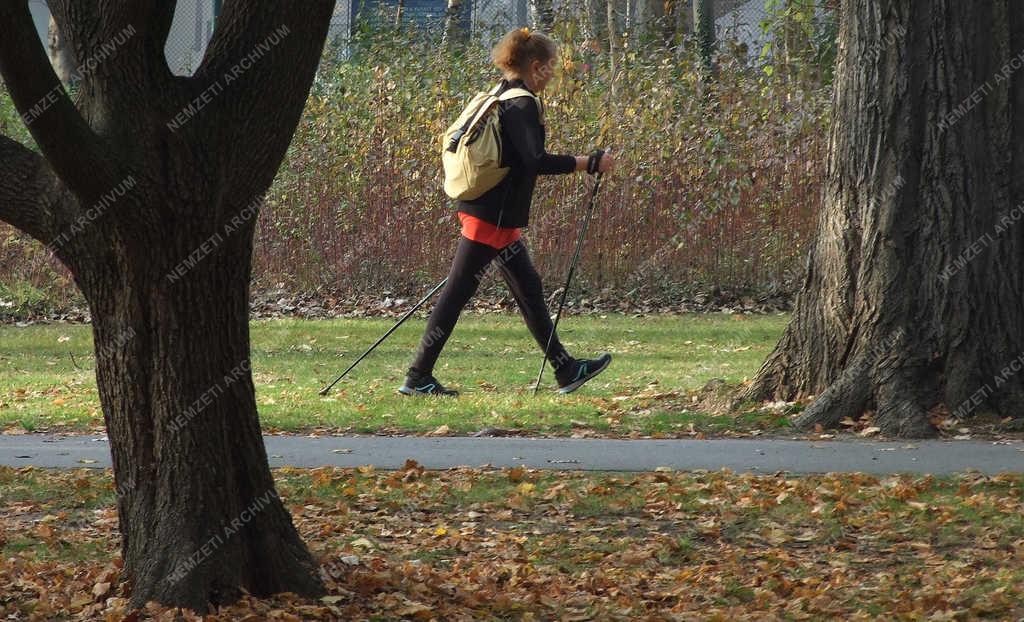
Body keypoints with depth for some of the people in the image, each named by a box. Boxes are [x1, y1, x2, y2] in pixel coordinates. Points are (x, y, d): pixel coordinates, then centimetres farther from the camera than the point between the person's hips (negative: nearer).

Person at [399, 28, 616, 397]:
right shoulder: (521, 104, -16)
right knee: (457, 293, -6)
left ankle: (565, 370, 20)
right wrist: (591, 163, -18)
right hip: (492, 216, -10)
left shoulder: (498, 99, 12)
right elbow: (537, 161, -25)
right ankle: (418, 377, -3)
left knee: (529, 288, 14)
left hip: (488, 211, 10)